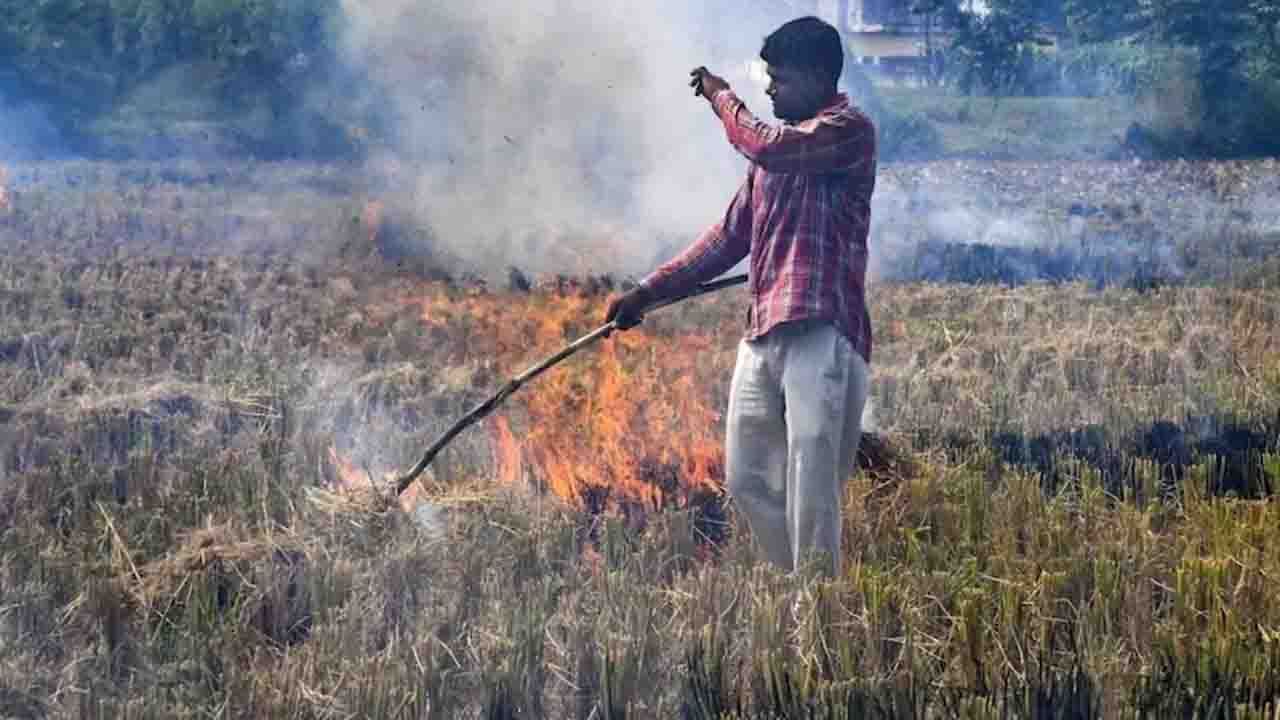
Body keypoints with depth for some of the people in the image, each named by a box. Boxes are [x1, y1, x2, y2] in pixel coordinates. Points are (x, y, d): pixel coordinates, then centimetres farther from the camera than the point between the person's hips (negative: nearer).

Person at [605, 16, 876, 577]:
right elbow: (728, 238, 22)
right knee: (746, 478, 9)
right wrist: (647, 293, 17)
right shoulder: (777, 146, 20)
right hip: (763, 336, 9)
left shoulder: (850, 130, -4)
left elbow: (765, 147, -21)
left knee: (811, 488, -10)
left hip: (822, 335, -8)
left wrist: (721, 97, -2)